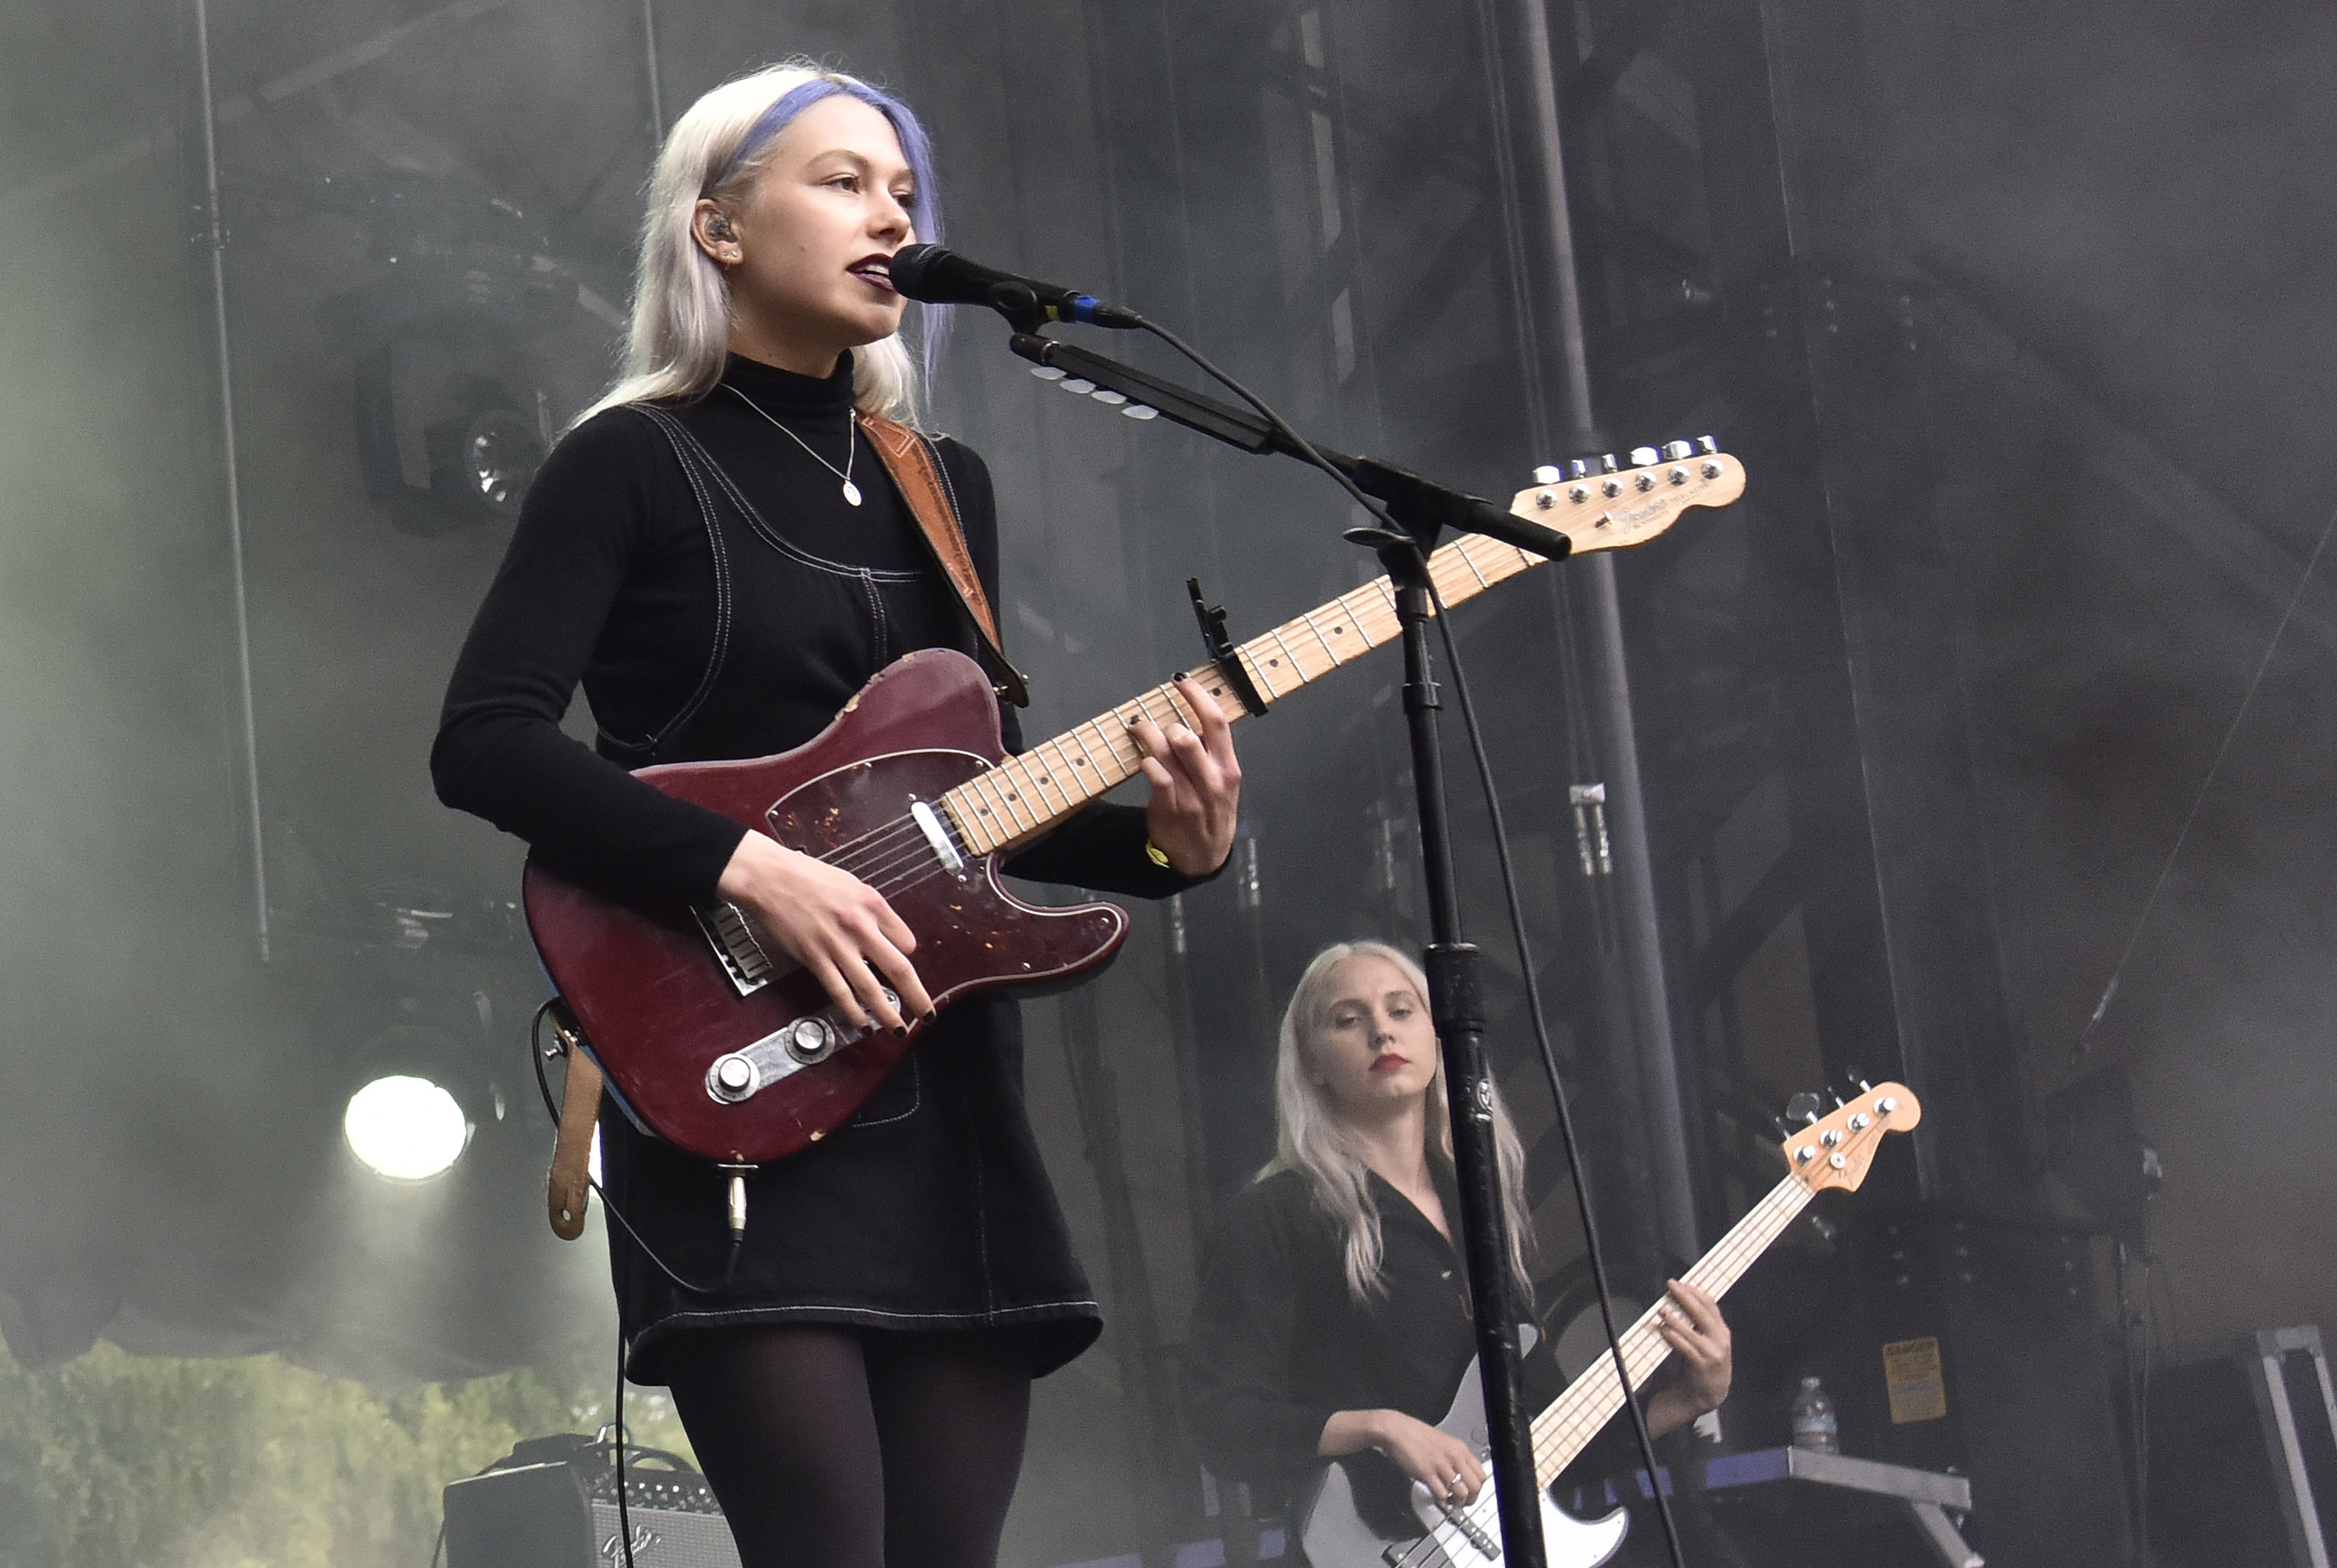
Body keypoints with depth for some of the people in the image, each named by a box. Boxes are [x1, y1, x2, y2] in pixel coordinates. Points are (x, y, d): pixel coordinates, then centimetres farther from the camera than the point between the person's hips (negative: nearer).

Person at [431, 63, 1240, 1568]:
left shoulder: (947, 485, 18)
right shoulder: (634, 464, 0)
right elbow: (484, 739, -12)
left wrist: (1163, 839, 0)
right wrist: (747, 863, -20)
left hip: (947, 1097, 6)